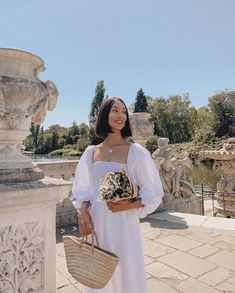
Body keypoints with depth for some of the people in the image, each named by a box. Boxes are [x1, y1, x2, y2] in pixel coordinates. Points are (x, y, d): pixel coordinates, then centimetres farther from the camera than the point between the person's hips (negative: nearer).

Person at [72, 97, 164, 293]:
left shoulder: (135, 152, -8)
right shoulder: (91, 152, 4)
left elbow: (154, 193, -4)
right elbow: (82, 188, 11)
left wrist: (129, 205, -19)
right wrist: (82, 209, -7)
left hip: (123, 224, -3)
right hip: (95, 224, 4)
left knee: (126, 273, 10)